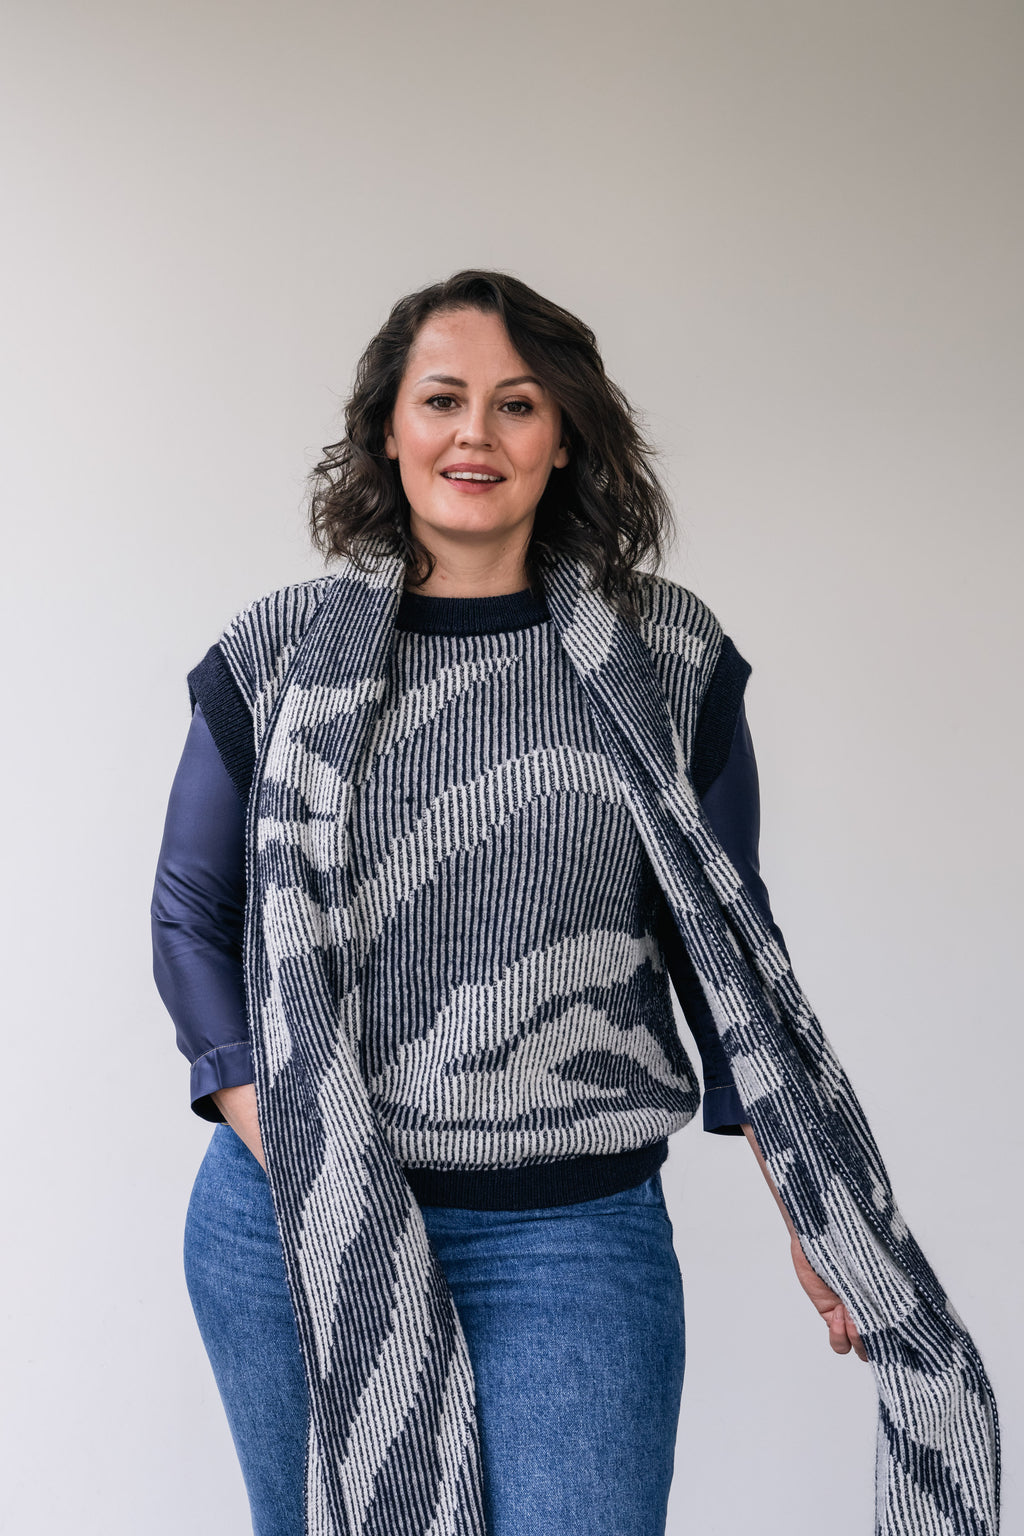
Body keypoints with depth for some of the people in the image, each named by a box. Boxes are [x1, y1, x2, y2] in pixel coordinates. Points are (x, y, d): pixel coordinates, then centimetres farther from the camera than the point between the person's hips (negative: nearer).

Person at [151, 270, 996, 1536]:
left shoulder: (668, 657, 1)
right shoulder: (280, 656, 2)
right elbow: (191, 916, 5)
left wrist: (813, 1213, 6)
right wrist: (289, 1161, -7)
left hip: (572, 1232, -1)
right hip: (290, 1231, 1)